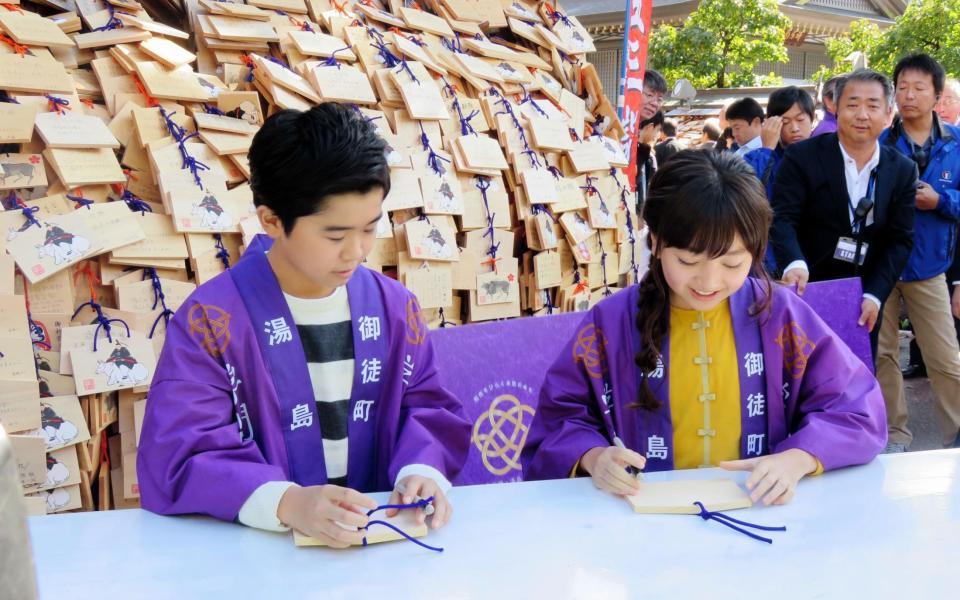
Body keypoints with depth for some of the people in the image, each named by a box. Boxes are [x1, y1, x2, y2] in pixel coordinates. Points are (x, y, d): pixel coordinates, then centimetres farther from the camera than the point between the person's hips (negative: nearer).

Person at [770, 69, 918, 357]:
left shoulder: (903, 170, 2)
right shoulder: (802, 156, -8)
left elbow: (900, 239, -1)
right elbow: (783, 218, -17)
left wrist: (874, 296, -13)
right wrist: (794, 264, -37)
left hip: (863, 302, 3)